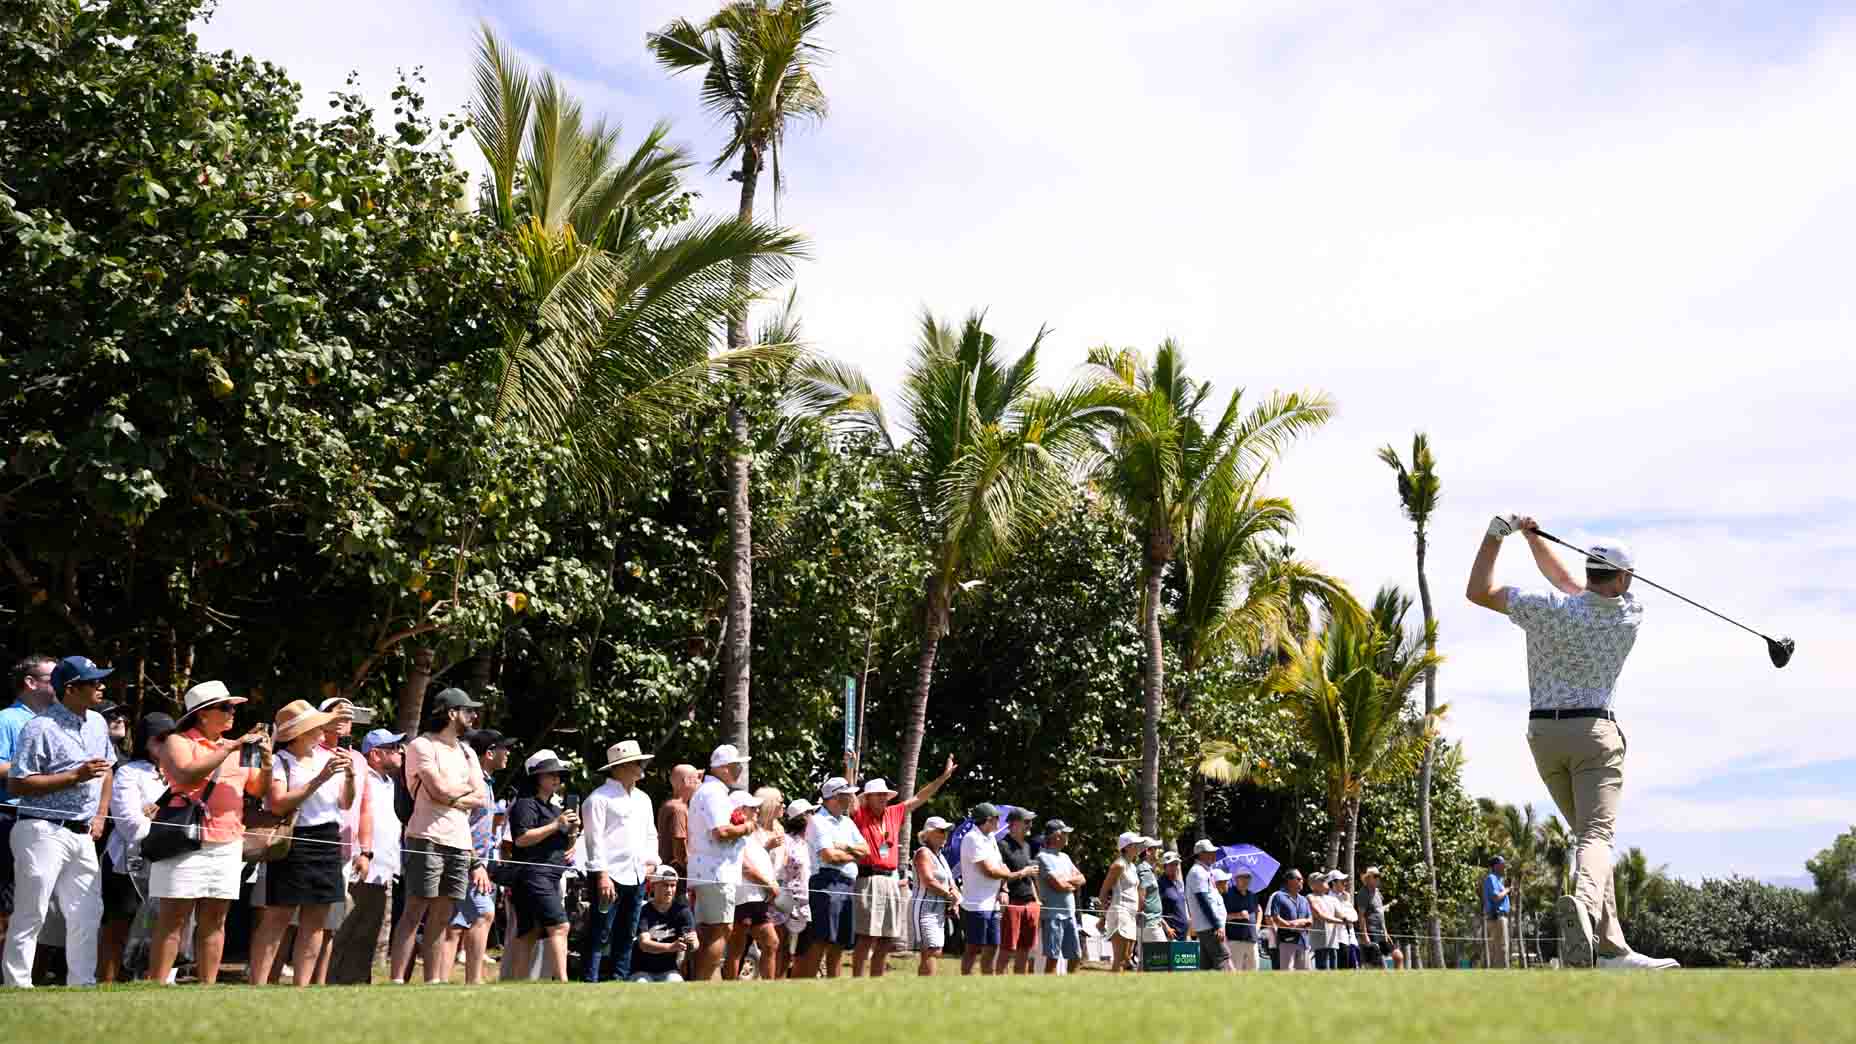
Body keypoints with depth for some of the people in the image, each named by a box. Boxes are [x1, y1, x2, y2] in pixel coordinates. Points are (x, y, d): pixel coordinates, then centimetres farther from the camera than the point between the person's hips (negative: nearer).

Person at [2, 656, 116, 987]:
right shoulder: (40, 728, -12)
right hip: (43, 832, -8)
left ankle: (82, 985, 19)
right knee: (30, 915, -3)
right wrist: (75, 776, -20)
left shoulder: (97, 723, 11)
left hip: (83, 835, 8)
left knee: (88, 915, 10)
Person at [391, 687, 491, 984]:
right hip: (428, 838, -7)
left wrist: (451, 796, -6)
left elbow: (482, 799, 10)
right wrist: (468, 787, 4)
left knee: (441, 918, 8)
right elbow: (440, 789, -14)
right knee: (414, 912, -7)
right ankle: (397, 980, -6)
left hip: (460, 843, 7)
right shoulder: (421, 745, -2)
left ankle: (433, 981, 11)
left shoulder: (467, 752, 20)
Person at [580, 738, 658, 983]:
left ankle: (621, 980, 18)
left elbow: (651, 834, 26)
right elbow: (594, 839, -11)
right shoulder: (599, 798, -5)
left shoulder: (643, 799, 20)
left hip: (637, 877, 8)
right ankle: (591, 982, -5)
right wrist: (602, 875, -17)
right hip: (610, 875, -8)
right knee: (599, 935, -7)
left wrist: (651, 860, 9)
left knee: (627, 935, 11)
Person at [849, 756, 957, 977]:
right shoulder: (860, 815, -1)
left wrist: (943, 777, 19)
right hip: (869, 881, -6)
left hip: (893, 882, 6)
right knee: (867, 937, -10)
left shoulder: (894, 813, 15)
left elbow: (919, 798, 20)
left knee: (886, 941, 8)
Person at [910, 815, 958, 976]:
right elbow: (928, 881, -21)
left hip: (939, 911, 10)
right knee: (931, 951, -16)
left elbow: (949, 882, 21)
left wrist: (954, 898, 0)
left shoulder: (940, 855, 20)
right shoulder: (924, 852, -9)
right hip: (926, 910, -10)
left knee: (936, 951, 9)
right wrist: (949, 895, -10)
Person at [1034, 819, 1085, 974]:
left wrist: (1066, 880, -8)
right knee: (1052, 957, -6)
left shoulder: (1065, 857, 16)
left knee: (1075, 955, 12)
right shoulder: (1044, 857, -10)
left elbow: (1082, 879, 10)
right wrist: (1074, 884, 2)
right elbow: (1058, 885, -17)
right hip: (1052, 913, -8)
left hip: (1070, 913, 8)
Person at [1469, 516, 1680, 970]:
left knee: (1588, 832, 14)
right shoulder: (1631, 614, -1)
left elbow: (1479, 592, -3)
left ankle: (1612, 947, 11)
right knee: (1597, 834, -14)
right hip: (1594, 733, -2)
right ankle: (1584, 903, -46)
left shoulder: (1548, 608, -9)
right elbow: (1567, 581, 12)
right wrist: (1533, 535, 13)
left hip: (1543, 734, 2)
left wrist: (1496, 533, 2)